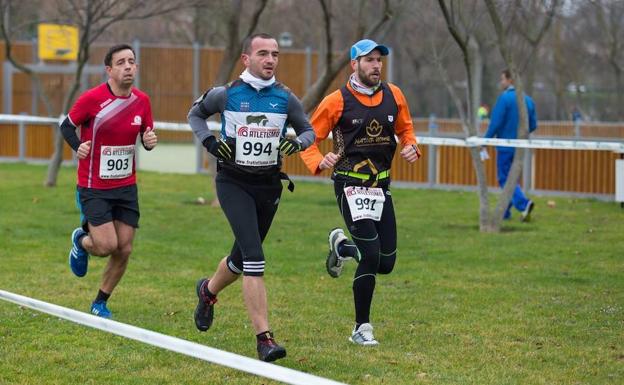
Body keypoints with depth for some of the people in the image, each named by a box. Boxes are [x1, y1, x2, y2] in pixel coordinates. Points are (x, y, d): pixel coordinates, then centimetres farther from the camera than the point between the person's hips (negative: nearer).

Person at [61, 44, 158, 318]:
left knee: (124, 250, 2)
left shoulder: (142, 101, 0)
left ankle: (100, 303, 22)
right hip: (93, 188, -5)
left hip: (126, 187, 5)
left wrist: (150, 141, -11)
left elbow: (146, 136, 13)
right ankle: (81, 240, 23)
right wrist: (78, 146, -20)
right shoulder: (92, 99, -14)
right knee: (107, 246, -14)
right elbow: (67, 125, -1)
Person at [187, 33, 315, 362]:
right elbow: (195, 113, 13)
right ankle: (264, 339, -20)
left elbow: (308, 130, 12)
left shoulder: (285, 98, 1)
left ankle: (208, 291, 51)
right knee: (254, 258, -19)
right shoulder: (225, 94, -5)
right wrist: (209, 142, -4)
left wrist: (296, 143, -10)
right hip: (234, 182, -4)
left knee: (242, 257, 16)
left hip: (269, 184, 4)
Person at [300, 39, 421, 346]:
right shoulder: (337, 102, -7)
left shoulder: (394, 96, 6)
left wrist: (411, 147, -2)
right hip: (351, 185, -5)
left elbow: (405, 129, 21)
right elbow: (309, 139, -2)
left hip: (381, 186, 5)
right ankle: (361, 328, 0)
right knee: (371, 256, -15)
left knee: (386, 263, 6)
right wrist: (319, 162, -23)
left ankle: (341, 246, 37)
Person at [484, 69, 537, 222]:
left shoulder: (504, 98, -14)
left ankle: (523, 204, -23)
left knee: (505, 179, -4)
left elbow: (495, 123, -18)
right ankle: (505, 212, 20)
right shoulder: (528, 100, 8)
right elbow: (533, 125, 10)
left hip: (505, 145, -7)